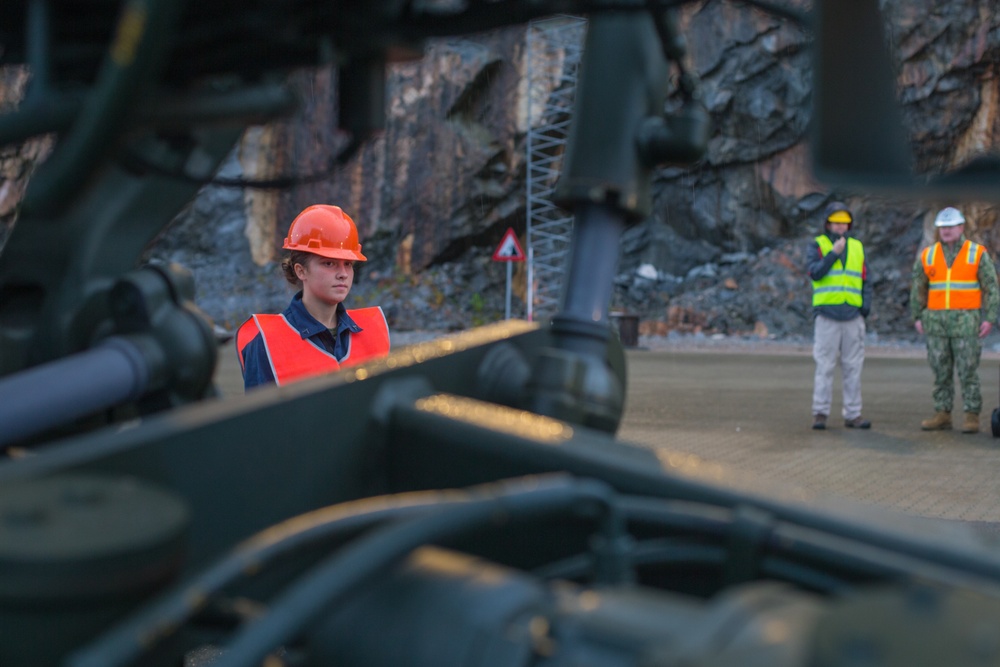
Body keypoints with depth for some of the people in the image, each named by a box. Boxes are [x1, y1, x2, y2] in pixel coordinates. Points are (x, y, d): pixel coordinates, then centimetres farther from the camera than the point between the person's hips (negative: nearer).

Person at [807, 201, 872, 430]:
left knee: (853, 367, 4)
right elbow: (815, 272, -11)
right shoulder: (818, 245, 4)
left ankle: (853, 414, 8)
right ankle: (820, 413, 0)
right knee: (825, 366, -4)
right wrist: (834, 253, -16)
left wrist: (866, 306, 1)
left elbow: (865, 281, 15)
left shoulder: (857, 247, 15)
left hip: (853, 316, 3)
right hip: (826, 315, -3)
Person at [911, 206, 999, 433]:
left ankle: (971, 417, 2)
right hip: (937, 321, 3)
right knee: (941, 371, 5)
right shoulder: (927, 255, 5)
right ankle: (942, 415, 11)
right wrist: (917, 318, 3)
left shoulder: (978, 254, -3)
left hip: (966, 321, -3)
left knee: (968, 371, -4)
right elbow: (918, 289, 10)